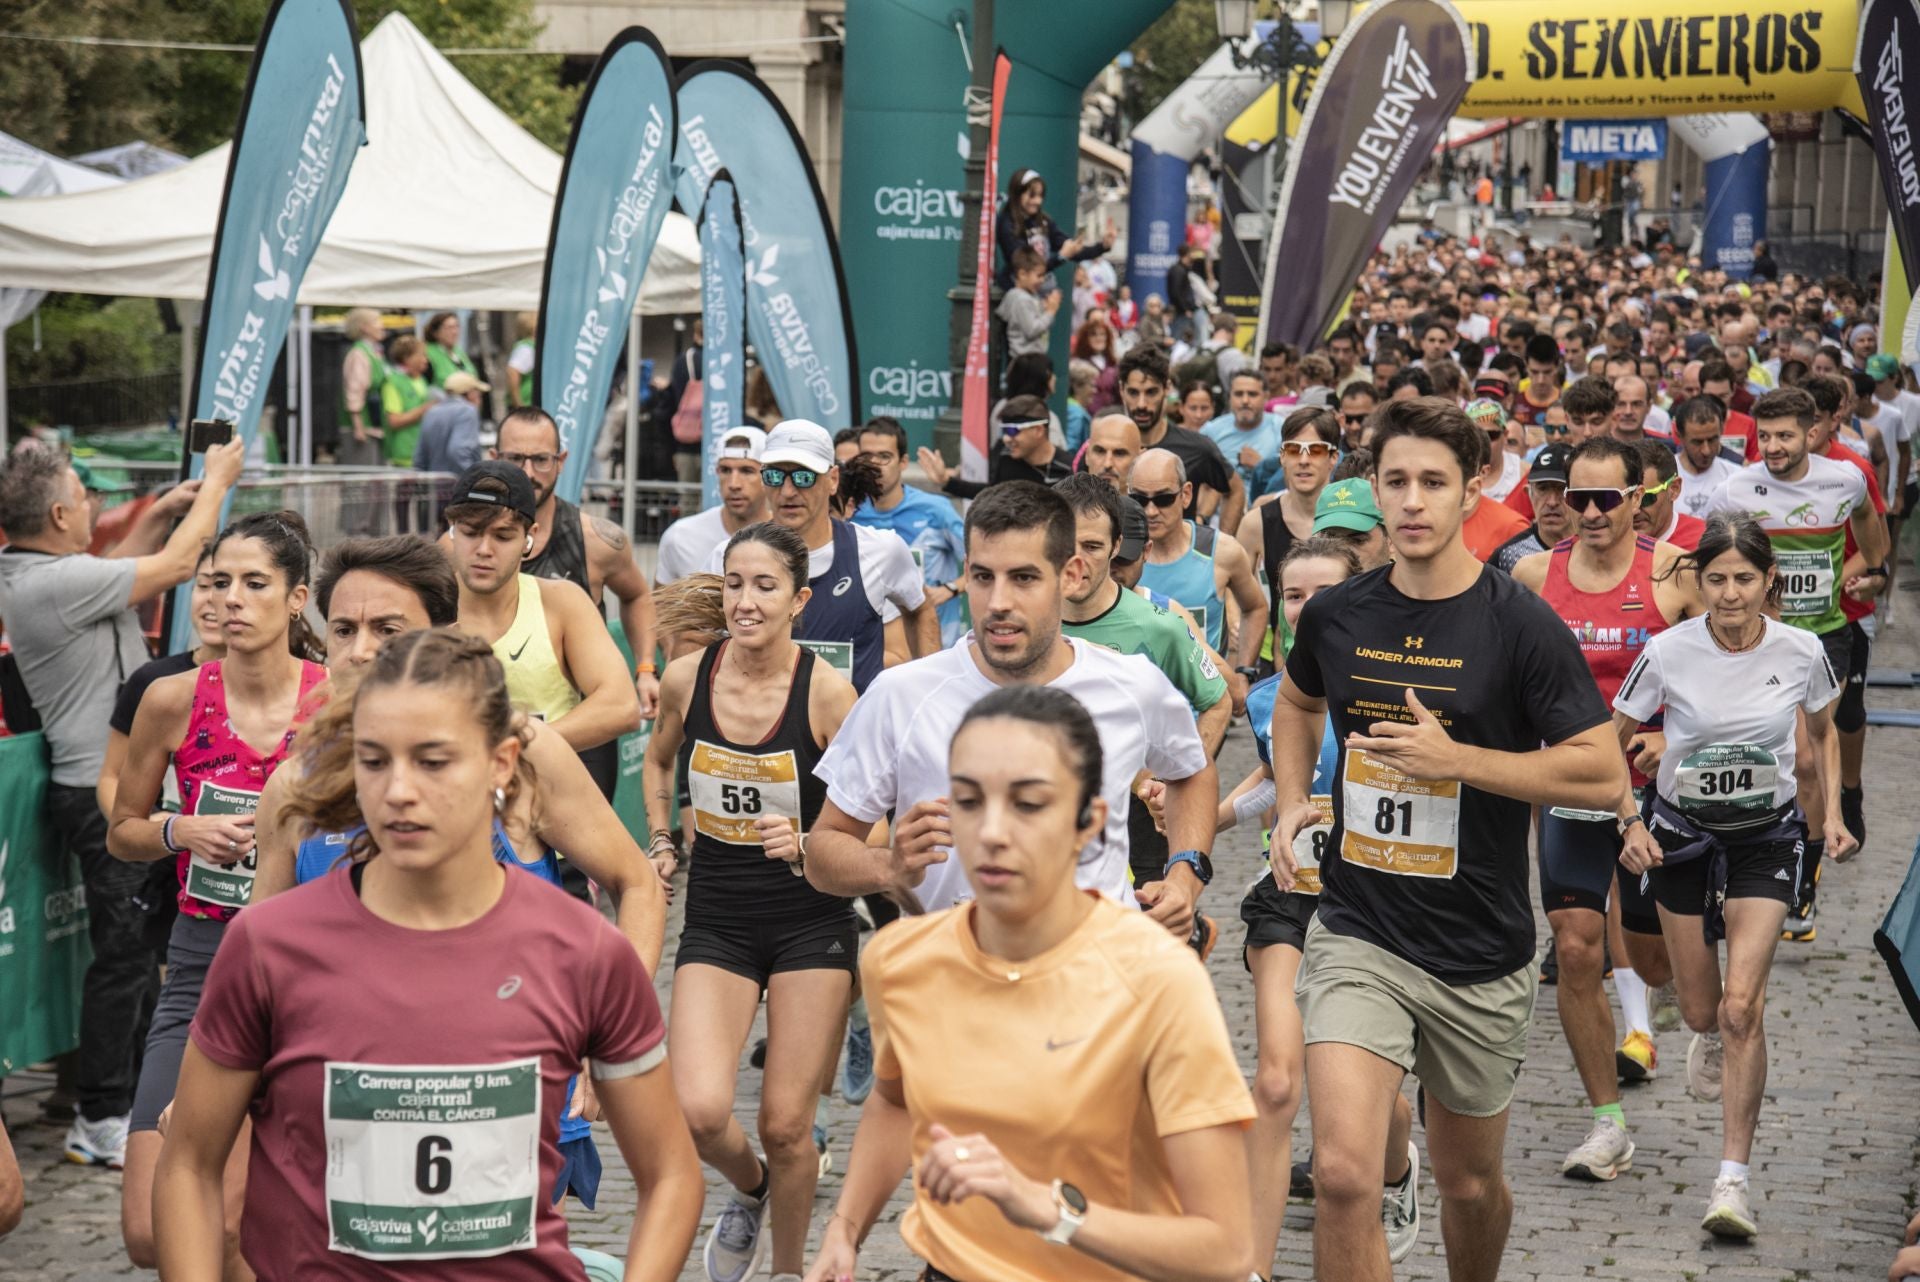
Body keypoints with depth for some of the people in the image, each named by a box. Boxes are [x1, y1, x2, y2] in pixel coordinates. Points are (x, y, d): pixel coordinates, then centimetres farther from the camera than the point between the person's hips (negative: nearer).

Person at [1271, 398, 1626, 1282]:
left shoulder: (1520, 628, -10)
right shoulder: (1336, 615, 1)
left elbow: (1604, 775, -13)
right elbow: (1296, 702, 24)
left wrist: (1454, 758, -19)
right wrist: (1293, 799, 7)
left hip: (1479, 953, -1)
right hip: (1358, 936, 1)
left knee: (1469, 1182, 17)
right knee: (1343, 1174, -20)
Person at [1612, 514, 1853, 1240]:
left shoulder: (1801, 652, -13)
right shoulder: (1668, 653, -16)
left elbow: (1822, 731, 9)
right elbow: (1612, 740, -2)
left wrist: (1833, 814, 2)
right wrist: (1630, 823, -13)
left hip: (1767, 835, -1)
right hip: (1682, 833, 1)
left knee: (1741, 1005, -16)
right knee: (1700, 1009, 11)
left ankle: (1734, 1179, -11)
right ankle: (1712, 1039, 52)